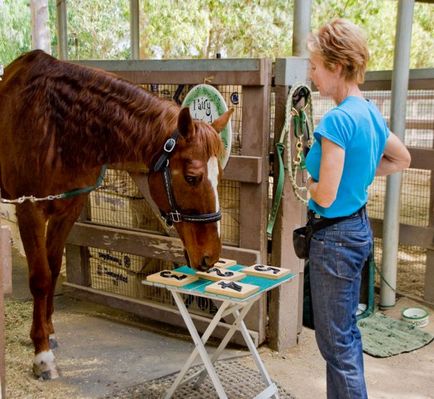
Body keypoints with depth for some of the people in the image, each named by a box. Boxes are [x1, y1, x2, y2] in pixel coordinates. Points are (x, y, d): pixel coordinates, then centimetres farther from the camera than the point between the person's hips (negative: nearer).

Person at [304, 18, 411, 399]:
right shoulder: (371, 112, 4)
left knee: (336, 342, 4)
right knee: (347, 331, 21)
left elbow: (325, 196, -23)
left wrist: (306, 181, -3)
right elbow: (402, 159, 21)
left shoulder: (338, 119, -23)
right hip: (359, 228, 9)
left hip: (335, 237, -9)